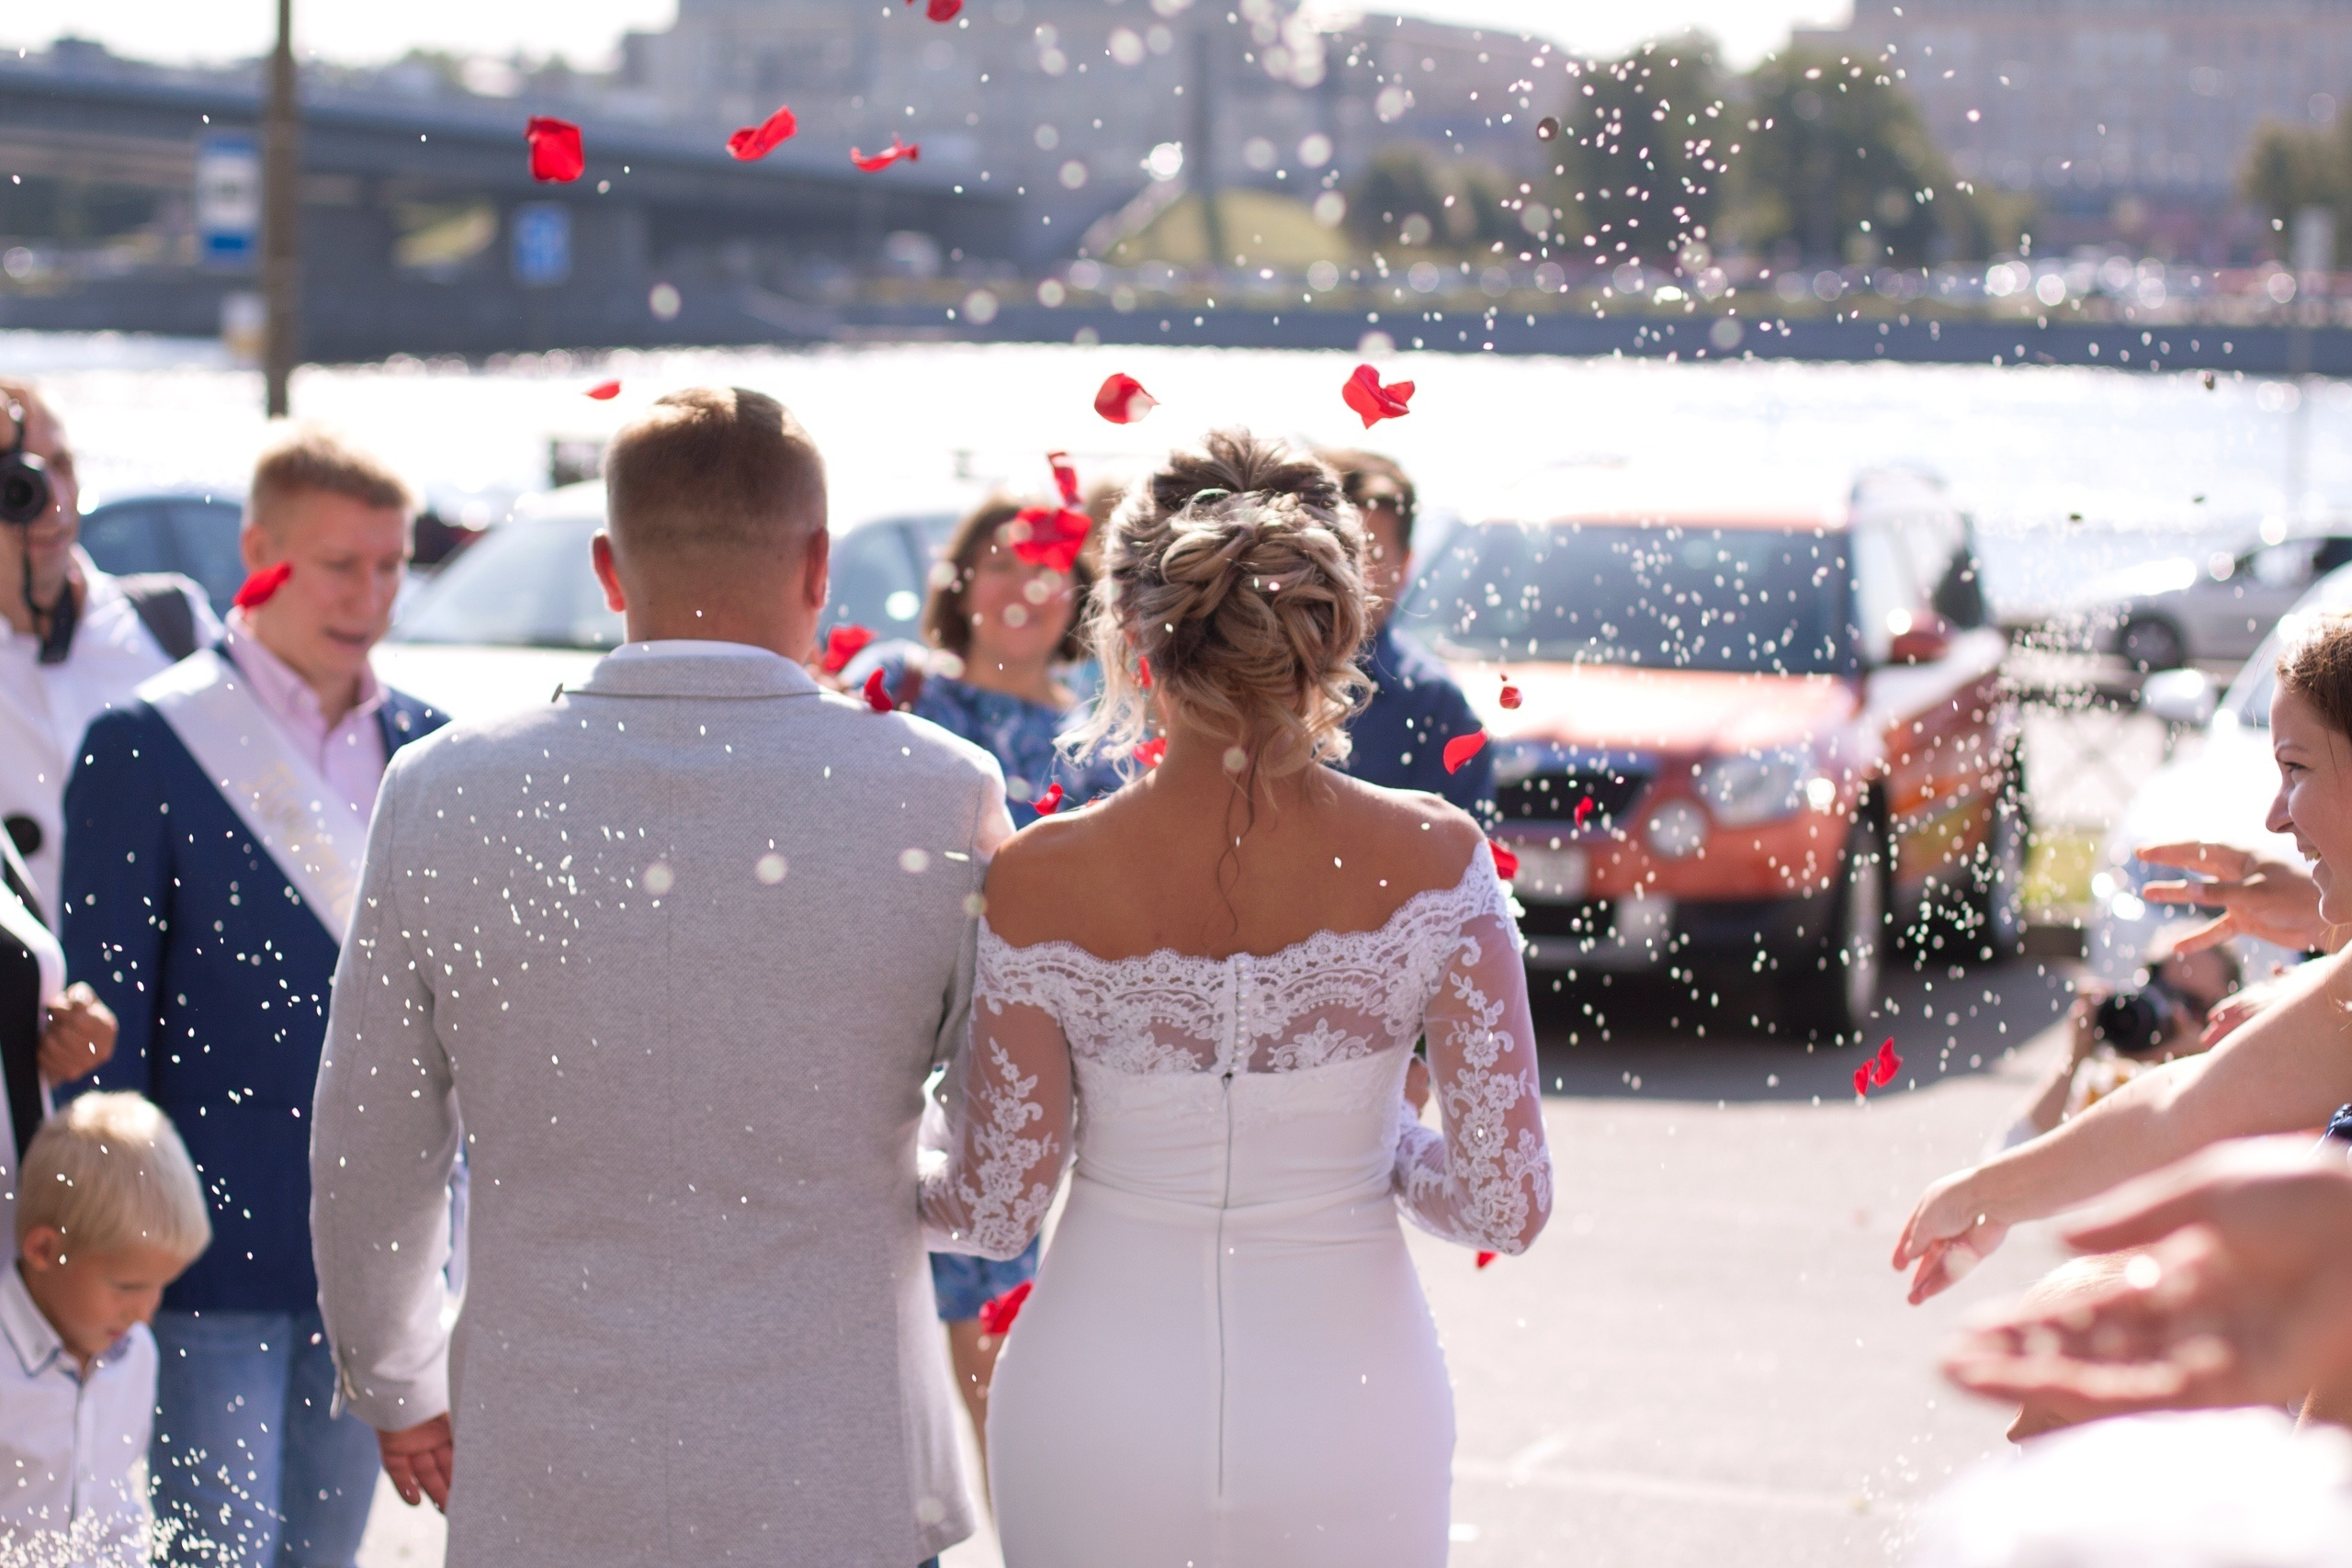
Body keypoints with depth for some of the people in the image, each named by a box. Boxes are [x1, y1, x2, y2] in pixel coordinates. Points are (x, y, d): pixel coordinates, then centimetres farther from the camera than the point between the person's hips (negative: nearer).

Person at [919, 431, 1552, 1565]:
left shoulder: (1040, 885, -13)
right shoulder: (1432, 863, -13)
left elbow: (994, 1213, -6)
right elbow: (1506, 1206, -12)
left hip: (1103, 1417, 0)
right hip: (1348, 1405, 0)